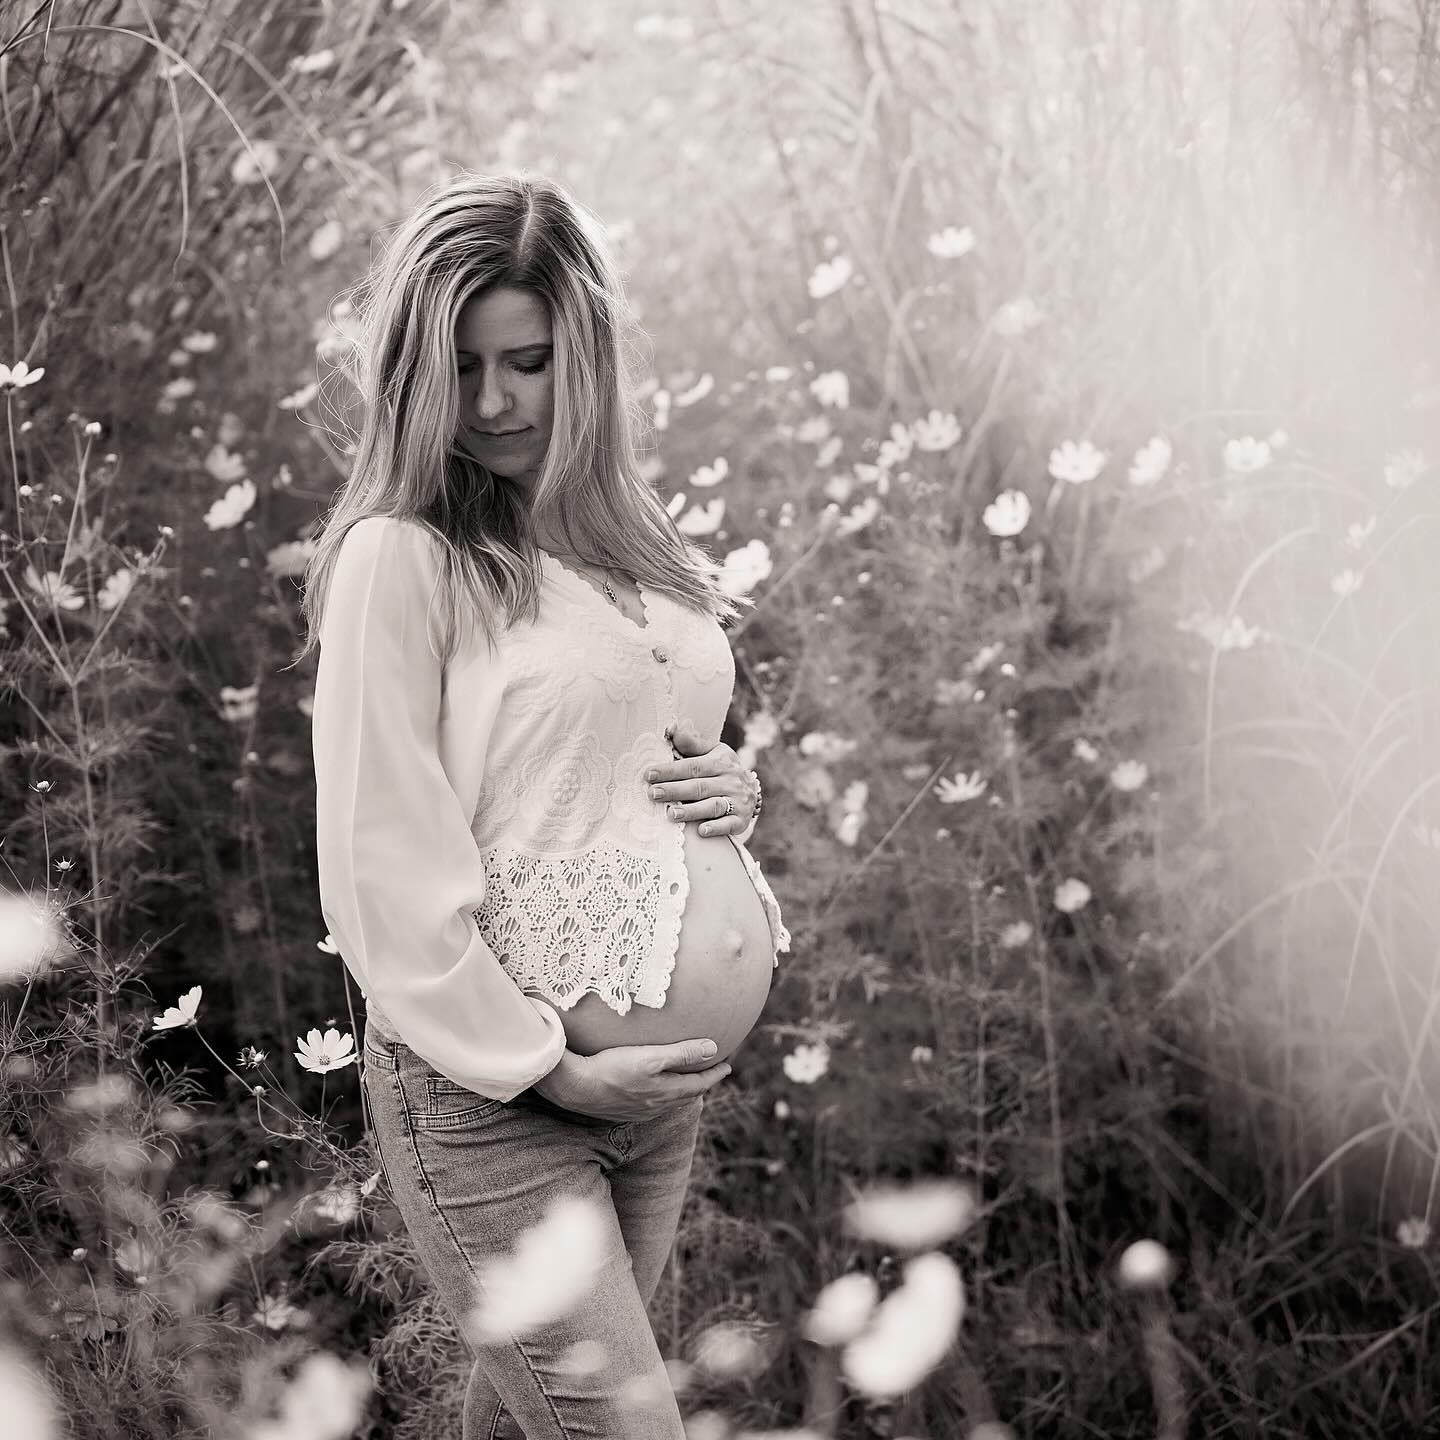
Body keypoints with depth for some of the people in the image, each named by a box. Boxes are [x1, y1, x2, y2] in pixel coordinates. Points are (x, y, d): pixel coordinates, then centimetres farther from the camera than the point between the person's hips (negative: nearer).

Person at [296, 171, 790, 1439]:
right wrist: (547, 1070, -13)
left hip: (668, 1068, 6)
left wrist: (738, 790, 2)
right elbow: (382, 870, -14)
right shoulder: (400, 556, -11)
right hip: (489, 1088, -6)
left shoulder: (632, 538, 10)